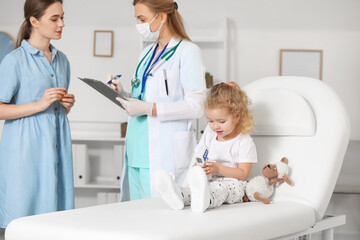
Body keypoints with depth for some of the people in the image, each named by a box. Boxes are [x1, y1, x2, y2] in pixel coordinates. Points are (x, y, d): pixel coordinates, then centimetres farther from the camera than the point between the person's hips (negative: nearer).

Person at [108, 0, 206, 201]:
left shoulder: (187, 51, -6)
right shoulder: (147, 53, 19)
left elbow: (195, 106, -14)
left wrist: (149, 108, -18)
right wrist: (123, 94, 7)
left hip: (166, 153, -7)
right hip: (138, 151, 8)